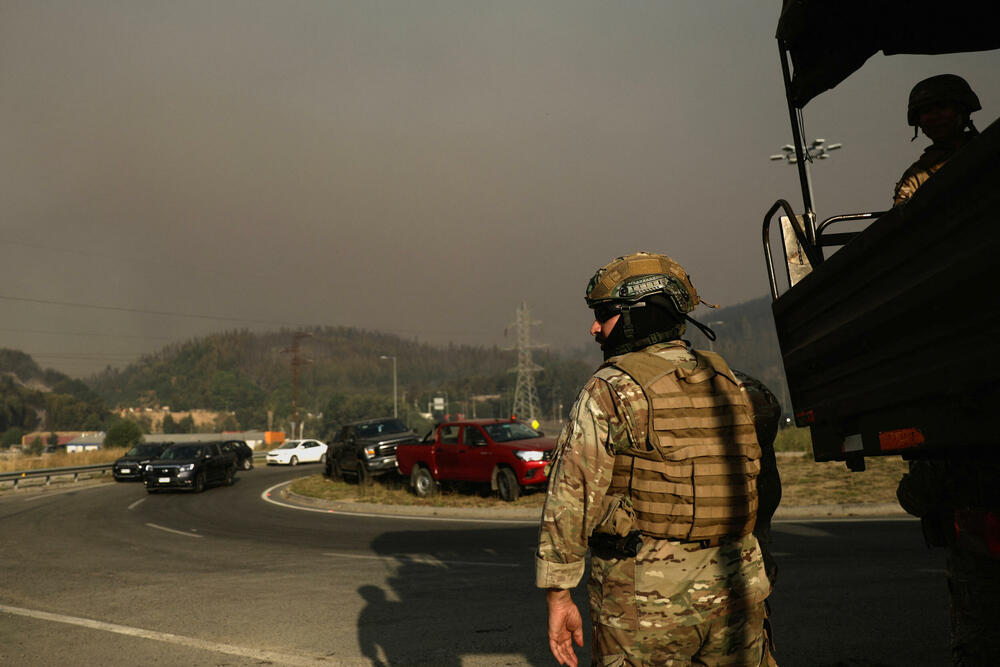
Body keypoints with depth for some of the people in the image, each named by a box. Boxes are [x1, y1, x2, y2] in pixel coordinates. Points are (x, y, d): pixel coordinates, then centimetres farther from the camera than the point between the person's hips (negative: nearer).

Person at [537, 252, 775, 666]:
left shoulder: (611, 390, -13)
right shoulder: (727, 383, 6)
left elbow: (571, 499, -15)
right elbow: (752, 479, 13)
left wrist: (558, 595, -8)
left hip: (645, 600, -5)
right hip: (733, 590, 6)